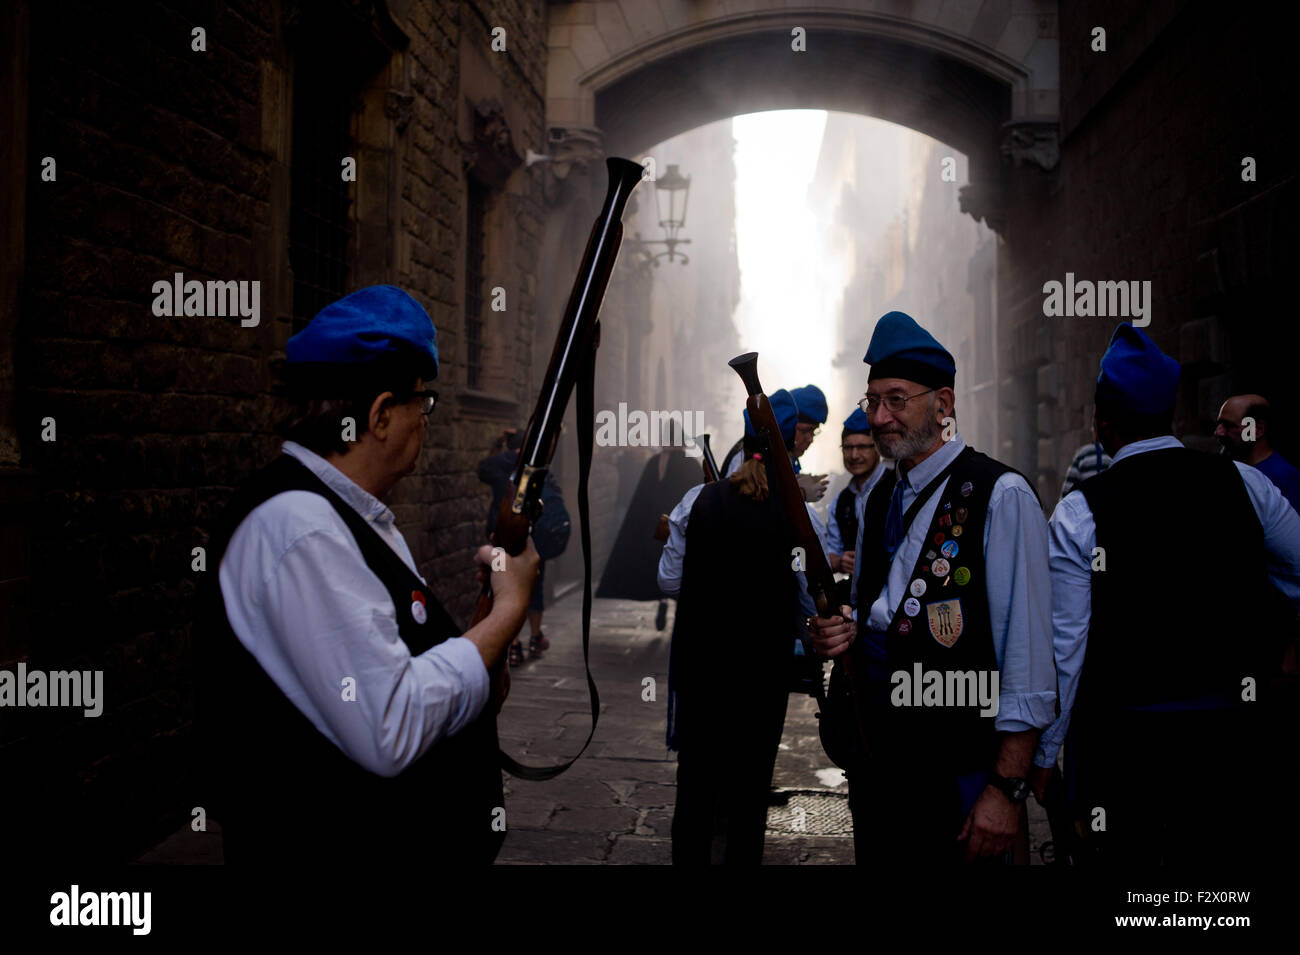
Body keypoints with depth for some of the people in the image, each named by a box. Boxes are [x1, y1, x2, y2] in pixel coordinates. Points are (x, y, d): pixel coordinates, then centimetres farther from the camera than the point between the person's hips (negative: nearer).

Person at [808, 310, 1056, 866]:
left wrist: (1007, 788, -19)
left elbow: (1028, 654, -16)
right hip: (872, 755, 7)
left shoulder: (1000, 495, -12)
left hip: (956, 775, -7)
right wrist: (845, 631, 1)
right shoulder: (880, 499, 12)